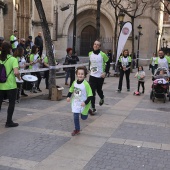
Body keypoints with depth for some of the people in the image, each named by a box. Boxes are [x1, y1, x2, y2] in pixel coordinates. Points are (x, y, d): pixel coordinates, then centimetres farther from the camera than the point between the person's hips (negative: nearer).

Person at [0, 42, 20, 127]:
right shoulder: (13, 59, -11)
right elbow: (16, 72, -23)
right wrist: (19, 77, -4)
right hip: (10, 85, -4)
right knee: (11, 103, 8)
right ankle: (9, 122, 12)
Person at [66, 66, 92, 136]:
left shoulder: (86, 84, -22)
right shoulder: (74, 82, -7)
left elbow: (90, 95, -19)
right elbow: (71, 90, 13)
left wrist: (85, 102, -26)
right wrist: (68, 96, 0)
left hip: (83, 103, -3)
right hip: (76, 102, 3)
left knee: (83, 117, 13)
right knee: (75, 117, -1)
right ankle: (77, 130, 16)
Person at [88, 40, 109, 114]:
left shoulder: (102, 54, -12)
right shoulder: (90, 54, 1)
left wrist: (105, 72, -11)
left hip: (100, 76, -2)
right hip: (92, 75, 2)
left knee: (99, 89, 14)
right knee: (92, 92, -7)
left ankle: (102, 98, 50)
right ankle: (93, 108, -1)